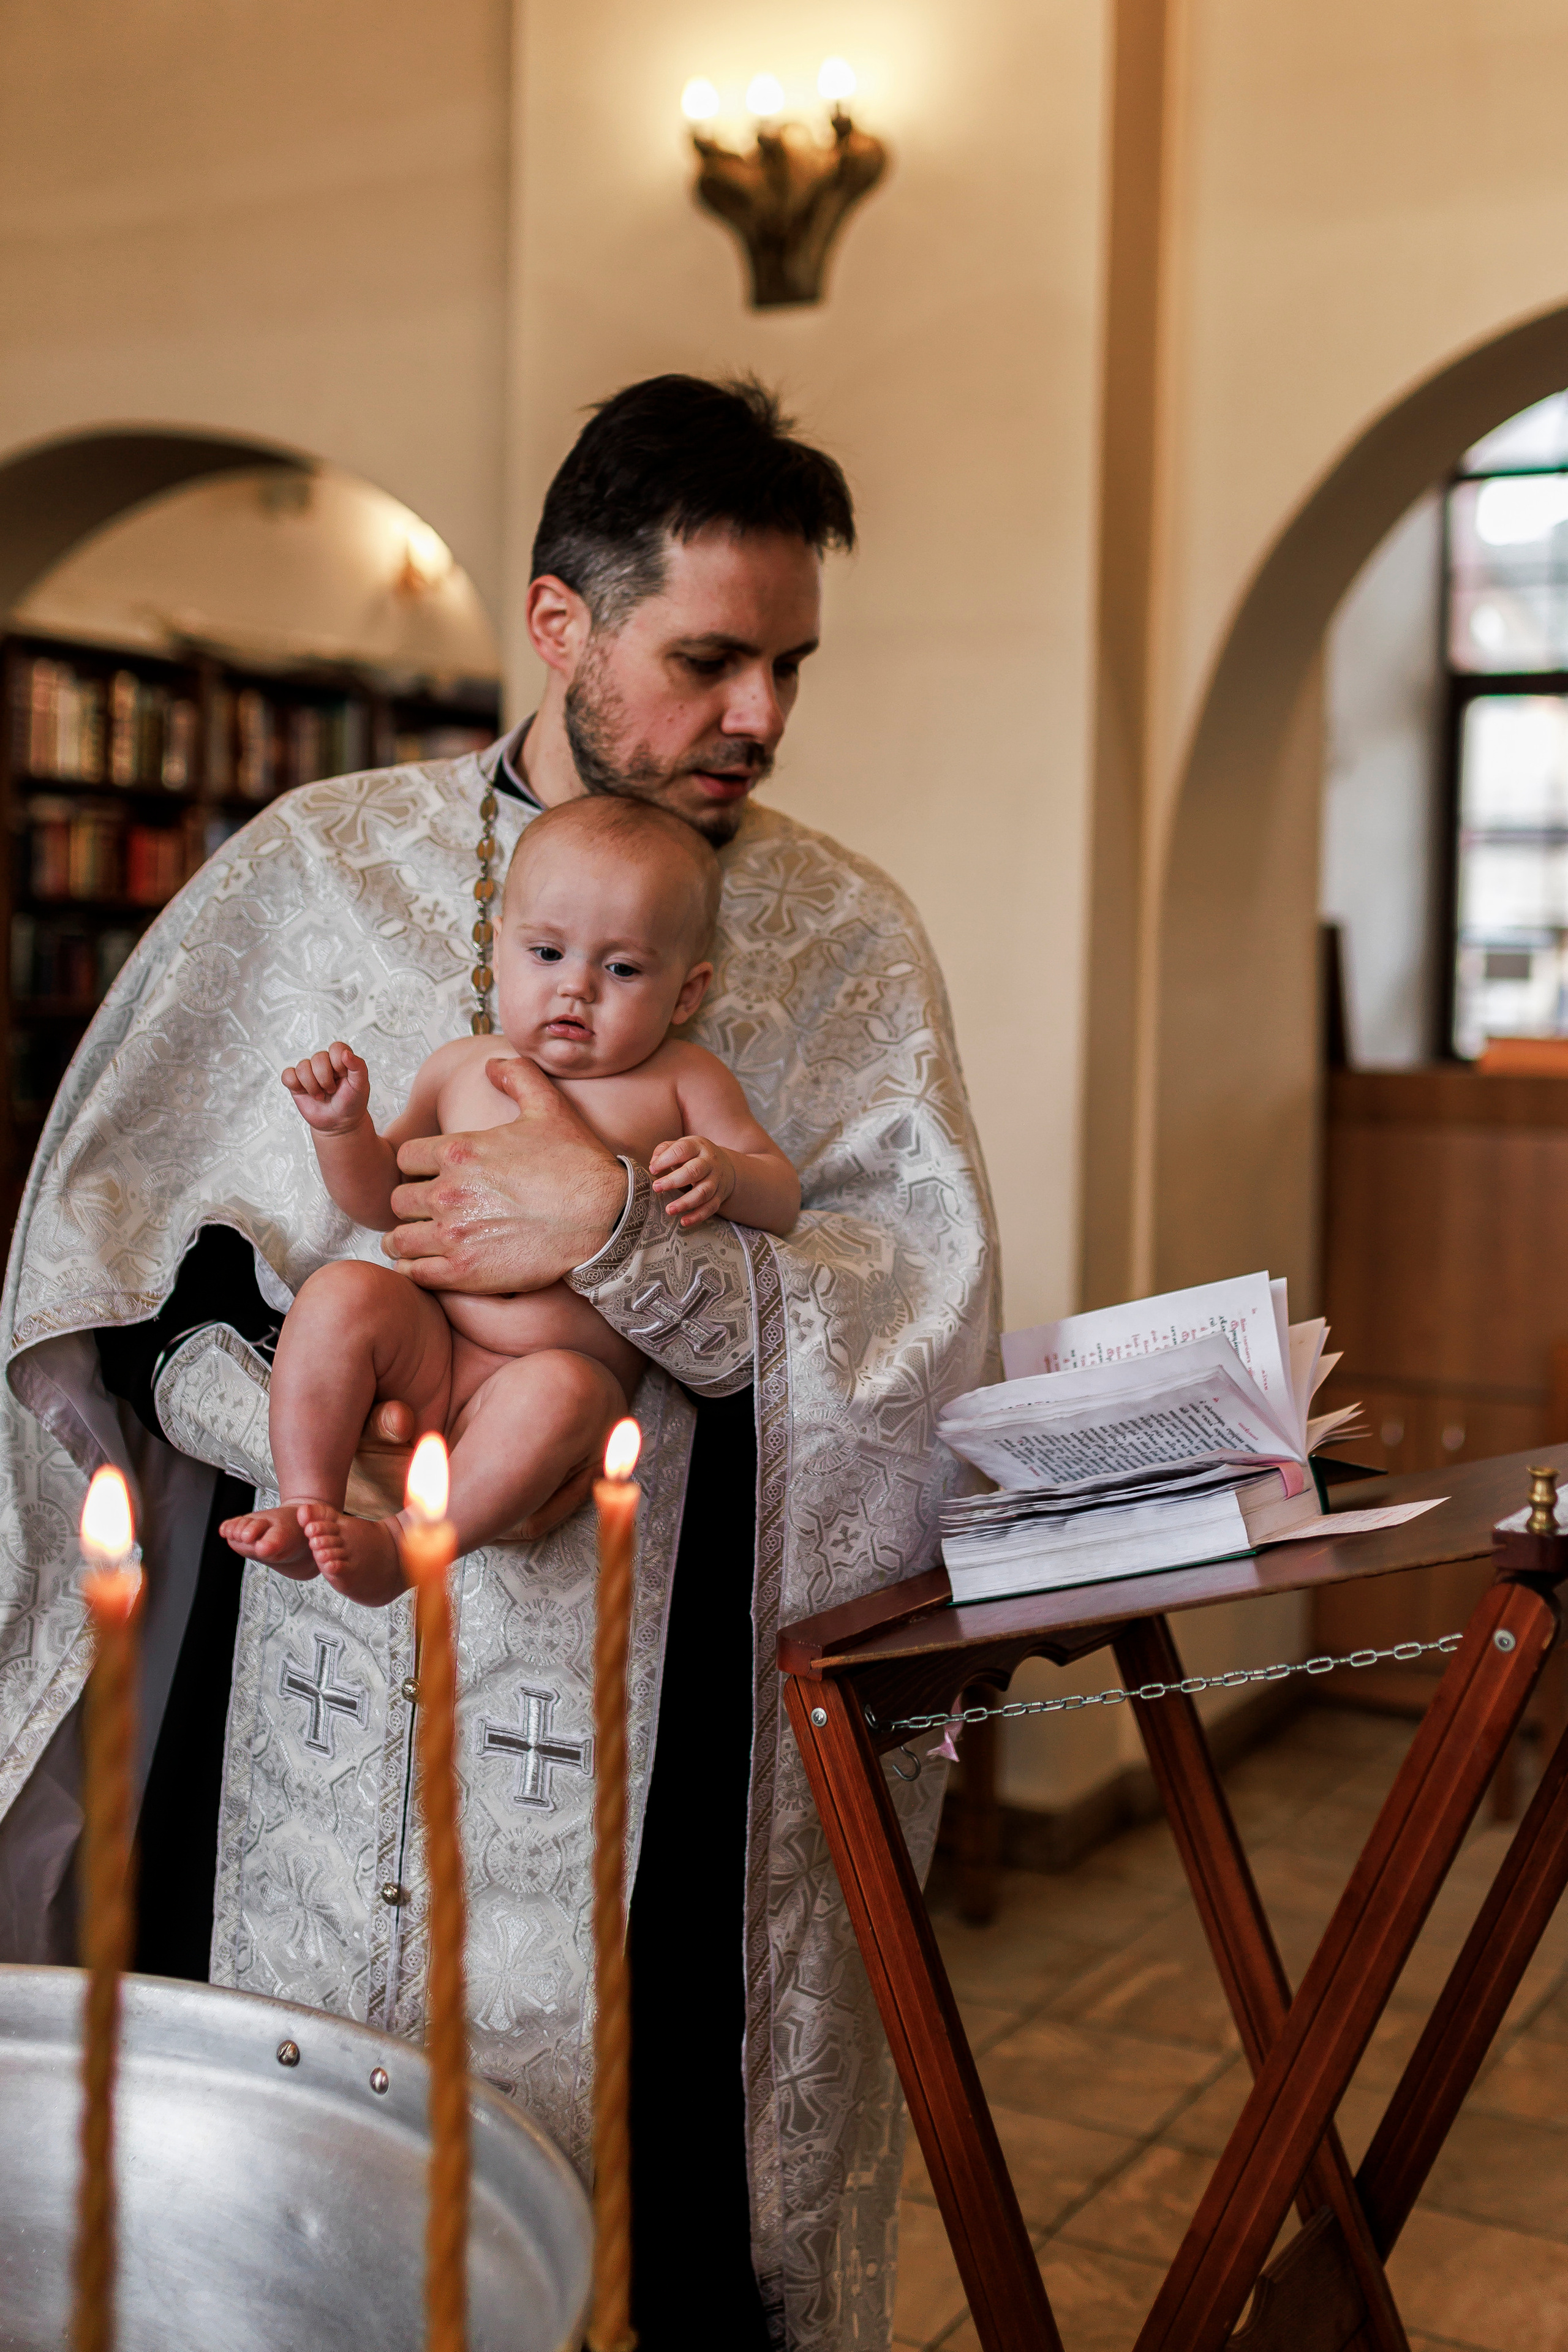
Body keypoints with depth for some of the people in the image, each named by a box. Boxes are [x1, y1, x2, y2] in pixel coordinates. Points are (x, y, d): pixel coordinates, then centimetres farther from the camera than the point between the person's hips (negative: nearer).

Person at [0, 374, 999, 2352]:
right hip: (324, 1678, 1)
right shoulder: (317, 869, 4)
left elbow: (930, 1305, -7)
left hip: (658, 1733, 0)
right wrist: (283, 1418, -15)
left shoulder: (847, 939, 5)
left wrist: (620, 1235, -19)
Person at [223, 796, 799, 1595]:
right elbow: (381, 1199, 22)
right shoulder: (461, 1067, 13)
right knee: (342, 1293, -25)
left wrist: (724, 1174, -16)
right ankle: (309, 1506, -22)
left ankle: (400, 1543, -33)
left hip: (578, 1373, -3)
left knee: (559, 1392, -37)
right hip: (425, 1356, 3)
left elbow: (782, 1198, 7)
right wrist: (342, 1128, 2)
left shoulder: (680, 1080, 6)